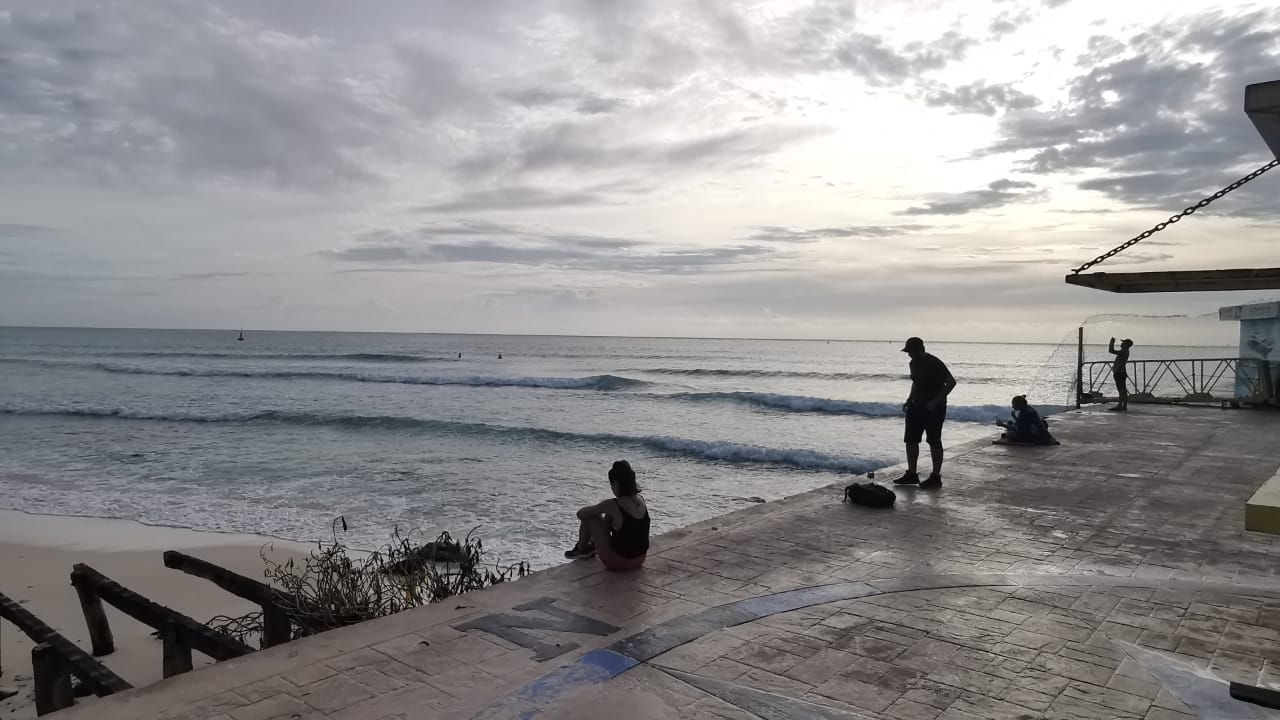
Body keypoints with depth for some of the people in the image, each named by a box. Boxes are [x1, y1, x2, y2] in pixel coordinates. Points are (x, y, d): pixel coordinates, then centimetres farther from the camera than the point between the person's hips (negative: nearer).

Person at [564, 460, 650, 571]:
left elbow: (580, 514, -9)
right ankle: (594, 545, 44)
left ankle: (582, 549, 27)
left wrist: (597, 509, 11)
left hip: (618, 562, -6)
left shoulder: (612, 505, -22)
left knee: (589, 516, 3)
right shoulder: (641, 499, -4)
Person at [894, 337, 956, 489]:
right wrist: (909, 400, 11)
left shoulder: (934, 364, -16)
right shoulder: (914, 363, 9)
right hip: (917, 406, 8)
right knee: (911, 440, 7)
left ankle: (936, 477, 6)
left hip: (934, 409, -8)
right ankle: (911, 474, 16)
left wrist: (936, 401, -21)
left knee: (934, 441, -2)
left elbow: (951, 382, -17)